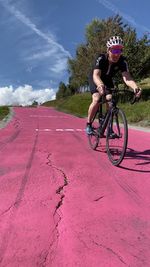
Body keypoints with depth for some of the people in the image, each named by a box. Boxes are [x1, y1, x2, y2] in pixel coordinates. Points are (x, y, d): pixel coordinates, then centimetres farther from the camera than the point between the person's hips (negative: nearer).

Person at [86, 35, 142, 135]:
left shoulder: (122, 61, -26)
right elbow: (96, 75, -47)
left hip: (108, 80, 3)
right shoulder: (101, 59, -33)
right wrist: (100, 85, -70)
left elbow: (127, 77, -39)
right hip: (96, 79, -3)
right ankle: (89, 124, -7)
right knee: (96, 100, -25)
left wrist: (135, 87, -60)